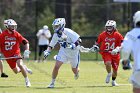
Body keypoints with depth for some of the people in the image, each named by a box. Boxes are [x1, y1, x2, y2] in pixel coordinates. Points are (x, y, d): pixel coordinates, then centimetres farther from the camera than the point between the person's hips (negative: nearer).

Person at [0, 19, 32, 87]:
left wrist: (26, 51, -18)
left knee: (20, 64, -28)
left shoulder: (16, 34, -7)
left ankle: (27, 81, -14)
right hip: (7, 55, 1)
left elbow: (25, 42, -8)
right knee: (16, 71, 6)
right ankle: (25, 68, 41)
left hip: (16, 53, -1)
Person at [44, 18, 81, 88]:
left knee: (75, 70, 12)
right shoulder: (56, 35, -7)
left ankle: (77, 73, 52)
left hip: (73, 52, -4)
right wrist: (47, 51, -11)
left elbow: (79, 40, -23)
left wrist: (74, 45, -38)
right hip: (63, 52, 4)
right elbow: (51, 45, 4)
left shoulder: (68, 32, -26)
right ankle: (52, 83, 1)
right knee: (56, 66, -13)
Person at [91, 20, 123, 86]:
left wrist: (117, 49, -23)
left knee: (115, 69, 8)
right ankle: (109, 74, -1)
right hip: (106, 53, -1)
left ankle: (113, 81, 35)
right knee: (108, 63, -31)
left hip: (115, 54, 1)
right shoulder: (103, 35, -1)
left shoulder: (118, 35, -6)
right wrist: (95, 47, -7)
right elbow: (97, 43, 13)